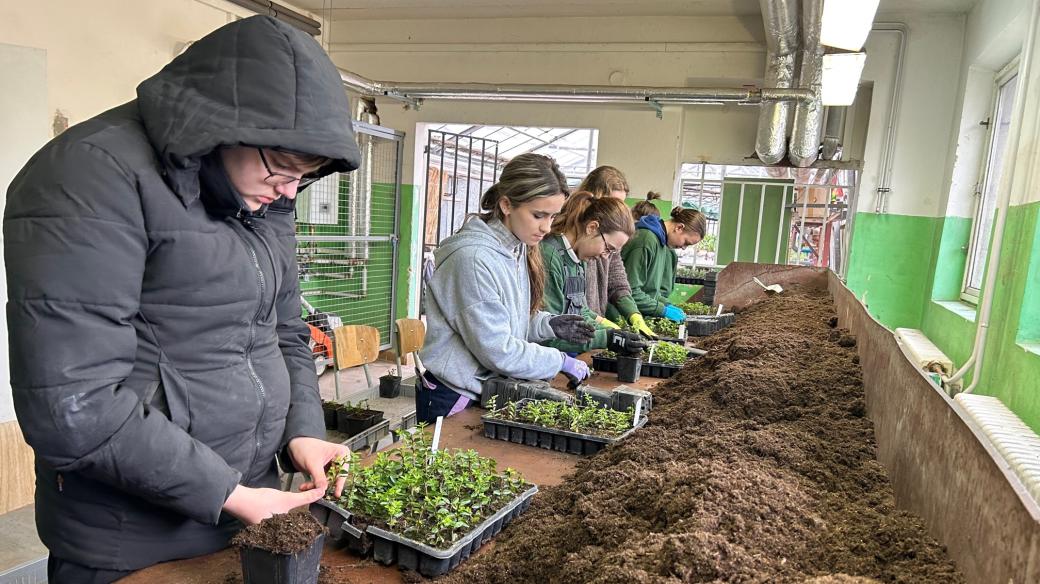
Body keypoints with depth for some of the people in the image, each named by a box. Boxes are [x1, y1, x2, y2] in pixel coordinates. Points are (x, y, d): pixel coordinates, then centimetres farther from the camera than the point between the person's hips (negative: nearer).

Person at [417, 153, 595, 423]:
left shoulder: (519, 248, 1)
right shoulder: (473, 258, -25)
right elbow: (497, 350, -23)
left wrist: (548, 324, -5)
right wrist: (561, 361, -15)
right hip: (454, 398, -8)